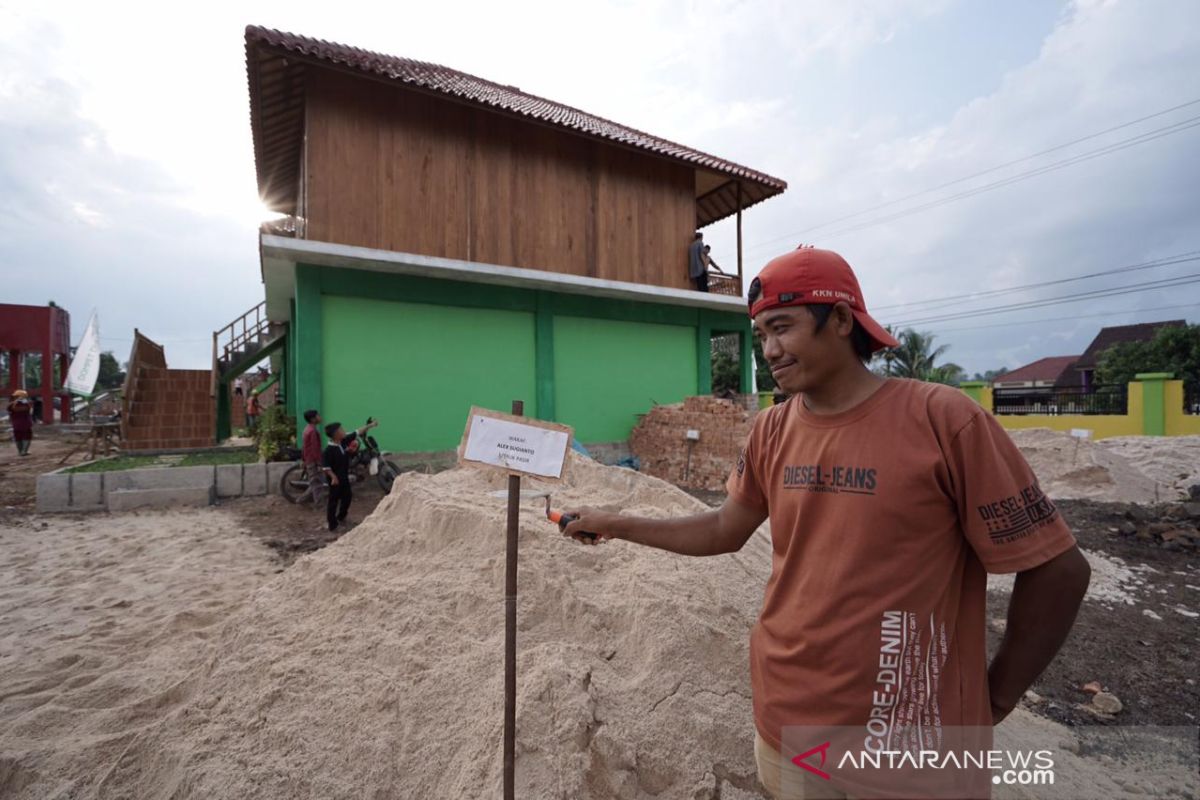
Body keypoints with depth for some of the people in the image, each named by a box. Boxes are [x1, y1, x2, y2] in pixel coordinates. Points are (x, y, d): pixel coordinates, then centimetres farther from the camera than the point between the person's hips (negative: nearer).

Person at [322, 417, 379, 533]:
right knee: (333, 501, 2)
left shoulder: (344, 440, -3)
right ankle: (332, 525, 11)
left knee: (347, 497, 20)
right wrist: (333, 477, -29)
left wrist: (370, 425, 6)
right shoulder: (329, 449, -24)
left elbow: (357, 433, 5)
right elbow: (325, 466, -23)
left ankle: (341, 517, 39)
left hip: (344, 477, 8)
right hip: (335, 479, -8)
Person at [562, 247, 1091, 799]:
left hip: (907, 738, -4)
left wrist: (996, 698, -3)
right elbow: (724, 530, 8)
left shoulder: (944, 420, -17)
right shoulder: (771, 432, -3)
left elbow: (1056, 569, -9)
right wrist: (616, 525, 7)